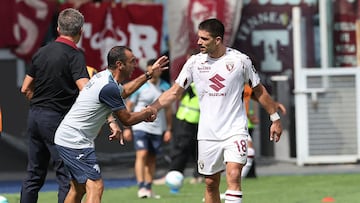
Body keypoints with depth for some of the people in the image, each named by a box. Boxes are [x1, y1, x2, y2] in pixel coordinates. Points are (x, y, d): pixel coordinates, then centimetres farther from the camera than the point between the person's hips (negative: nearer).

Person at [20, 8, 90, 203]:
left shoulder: (42, 52, 9)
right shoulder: (74, 55, -11)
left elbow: (25, 89, 14)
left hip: (35, 115, 7)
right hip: (57, 119, -7)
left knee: (34, 173, 13)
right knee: (67, 175, -4)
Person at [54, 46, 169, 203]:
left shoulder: (103, 77, 9)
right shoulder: (109, 87, -21)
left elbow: (124, 91, 32)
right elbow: (127, 119, -10)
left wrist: (150, 73, 33)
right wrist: (148, 112, 8)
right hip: (76, 142, -11)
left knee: (78, 189, 16)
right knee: (95, 187, -15)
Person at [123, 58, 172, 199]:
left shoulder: (165, 87, 8)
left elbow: (168, 109, 14)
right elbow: (128, 106, 2)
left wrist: (168, 129, 10)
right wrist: (126, 128, -1)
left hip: (158, 129, 4)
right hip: (141, 127, -4)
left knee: (152, 158, 7)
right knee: (142, 155, -15)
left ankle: (148, 188, 13)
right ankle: (141, 187, -17)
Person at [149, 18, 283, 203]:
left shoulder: (239, 60, -4)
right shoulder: (195, 62, 1)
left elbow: (259, 90, 7)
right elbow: (174, 92, 5)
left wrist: (275, 118, 10)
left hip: (235, 131, -3)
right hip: (208, 134, 3)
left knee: (233, 175, -20)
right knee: (211, 183, 7)